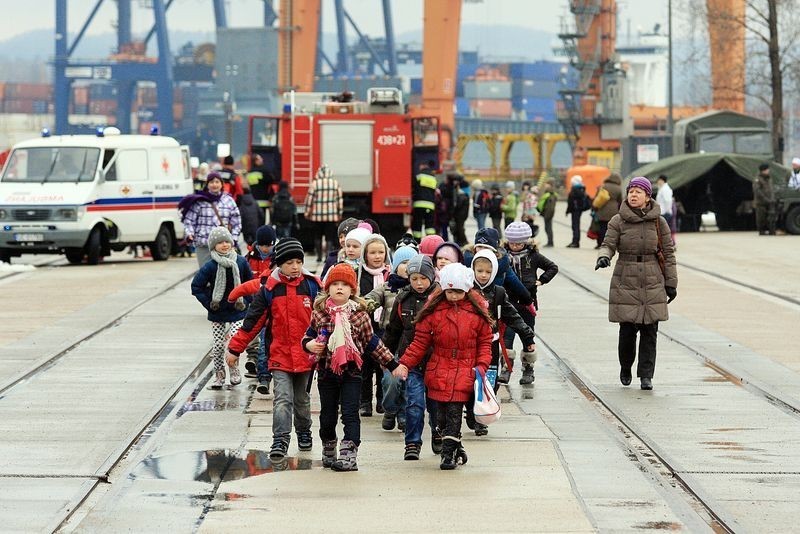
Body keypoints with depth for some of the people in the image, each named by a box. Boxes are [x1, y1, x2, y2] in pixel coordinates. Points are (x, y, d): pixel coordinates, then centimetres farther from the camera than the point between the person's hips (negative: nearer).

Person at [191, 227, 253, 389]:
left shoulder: (241, 262, -4)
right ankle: (219, 375, 19)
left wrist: (246, 301, 1)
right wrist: (208, 303, -8)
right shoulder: (210, 266, -11)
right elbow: (196, 286, -5)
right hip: (218, 314, 0)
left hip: (237, 311, 0)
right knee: (218, 345, 4)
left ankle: (234, 369, 10)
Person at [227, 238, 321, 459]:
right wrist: (235, 348, 1)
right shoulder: (270, 289, -3)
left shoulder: (312, 286, -1)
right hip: (279, 355, -1)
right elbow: (253, 321, 1)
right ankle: (280, 441, -16)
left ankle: (304, 432, 36)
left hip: (306, 355, 1)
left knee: (301, 398, 17)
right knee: (282, 399, -13)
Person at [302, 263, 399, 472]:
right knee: (327, 415, 13)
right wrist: (309, 345, -12)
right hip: (326, 371, 2)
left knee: (350, 414, -8)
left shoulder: (359, 314, -2)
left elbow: (372, 343, 6)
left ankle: (349, 455, -12)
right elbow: (310, 335, 12)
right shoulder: (319, 313, 0)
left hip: (351, 371, -2)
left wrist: (391, 364, 6)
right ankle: (329, 451, 32)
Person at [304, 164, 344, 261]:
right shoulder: (335, 183, -1)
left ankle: (319, 256, 17)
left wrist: (307, 212, 7)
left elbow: (309, 199, -3)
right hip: (332, 215, 0)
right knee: (329, 237, 2)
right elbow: (340, 199, 3)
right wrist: (340, 213, 11)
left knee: (318, 236, 14)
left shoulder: (315, 183, -5)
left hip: (317, 215, 0)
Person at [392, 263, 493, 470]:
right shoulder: (434, 310, 2)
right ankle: (457, 449, 21)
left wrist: (481, 366, -5)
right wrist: (405, 363, -5)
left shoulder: (477, 312, 2)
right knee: (442, 415, 4)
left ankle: (448, 453, -3)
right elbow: (420, 341, 4)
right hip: (439, 372, 2)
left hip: (463, 372, -2)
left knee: (454, 412, -9)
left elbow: (485, 343, 9)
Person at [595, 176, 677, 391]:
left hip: (652, 284, 1)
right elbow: (608, 245, -2)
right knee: (627, 330, -2)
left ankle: (646, 375, 4)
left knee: (649, 331, -2)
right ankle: (625, 368, 22)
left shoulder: (658, 222, 4)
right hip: (625, 283, -1)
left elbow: (668, 253, 7)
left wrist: (671, 283, 6)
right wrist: (603, 257, -26)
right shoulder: (618, 221, 1)